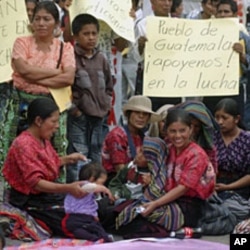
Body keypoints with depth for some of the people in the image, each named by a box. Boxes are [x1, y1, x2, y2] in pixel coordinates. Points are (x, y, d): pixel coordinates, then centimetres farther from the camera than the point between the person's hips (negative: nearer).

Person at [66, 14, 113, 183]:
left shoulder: (101, 59, 11)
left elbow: (109, 87, 21)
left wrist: (106, 105, 9)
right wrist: (73, 108, -11)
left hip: (98, 116, 6)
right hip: (78, 117, -6)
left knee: (96, 158, 11)